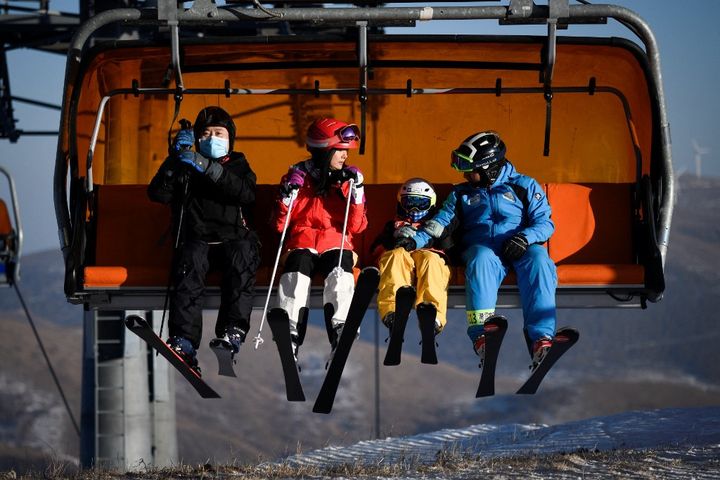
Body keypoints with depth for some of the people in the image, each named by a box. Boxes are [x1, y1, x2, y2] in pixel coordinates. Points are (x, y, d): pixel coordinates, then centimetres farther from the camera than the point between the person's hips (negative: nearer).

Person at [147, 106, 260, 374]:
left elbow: (246, 193, -4)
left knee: (242, 254, -35)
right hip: (196, 239, 0)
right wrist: (174, 158, -7)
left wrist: (208, 168, -15)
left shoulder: (238, 165, 20)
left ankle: (232, 334, -45)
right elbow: (158, 194, 4)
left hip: (233, 238, 0)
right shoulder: (185, 167, 22)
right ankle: (184, 341, -48)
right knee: (190, 261, -34)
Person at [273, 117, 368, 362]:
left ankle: (339, 333, -41)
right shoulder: (298, 176, 7)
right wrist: (287, 199, -9)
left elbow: (356, 226, 4)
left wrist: (357, 194, -8)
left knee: (340, 274, -33)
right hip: (302, 243, 0)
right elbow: (280, 224, 8)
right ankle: (290, 335, -36)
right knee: (296, 275, -32)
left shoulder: (349, 179, 11)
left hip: (337, 243, 1)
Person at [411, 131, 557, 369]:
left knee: (538, 260, -35)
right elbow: (441, 222, 13)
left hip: (520, 248, -1)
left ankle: (541, 337, -49)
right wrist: (414, 240, -5)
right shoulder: (461, 194, 25)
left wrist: (526, 237, -15)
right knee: (482, 259, -36)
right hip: (481, 247, 1)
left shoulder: (524, 186, 16)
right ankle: (481, 333, -53)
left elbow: (544, 222, 6)